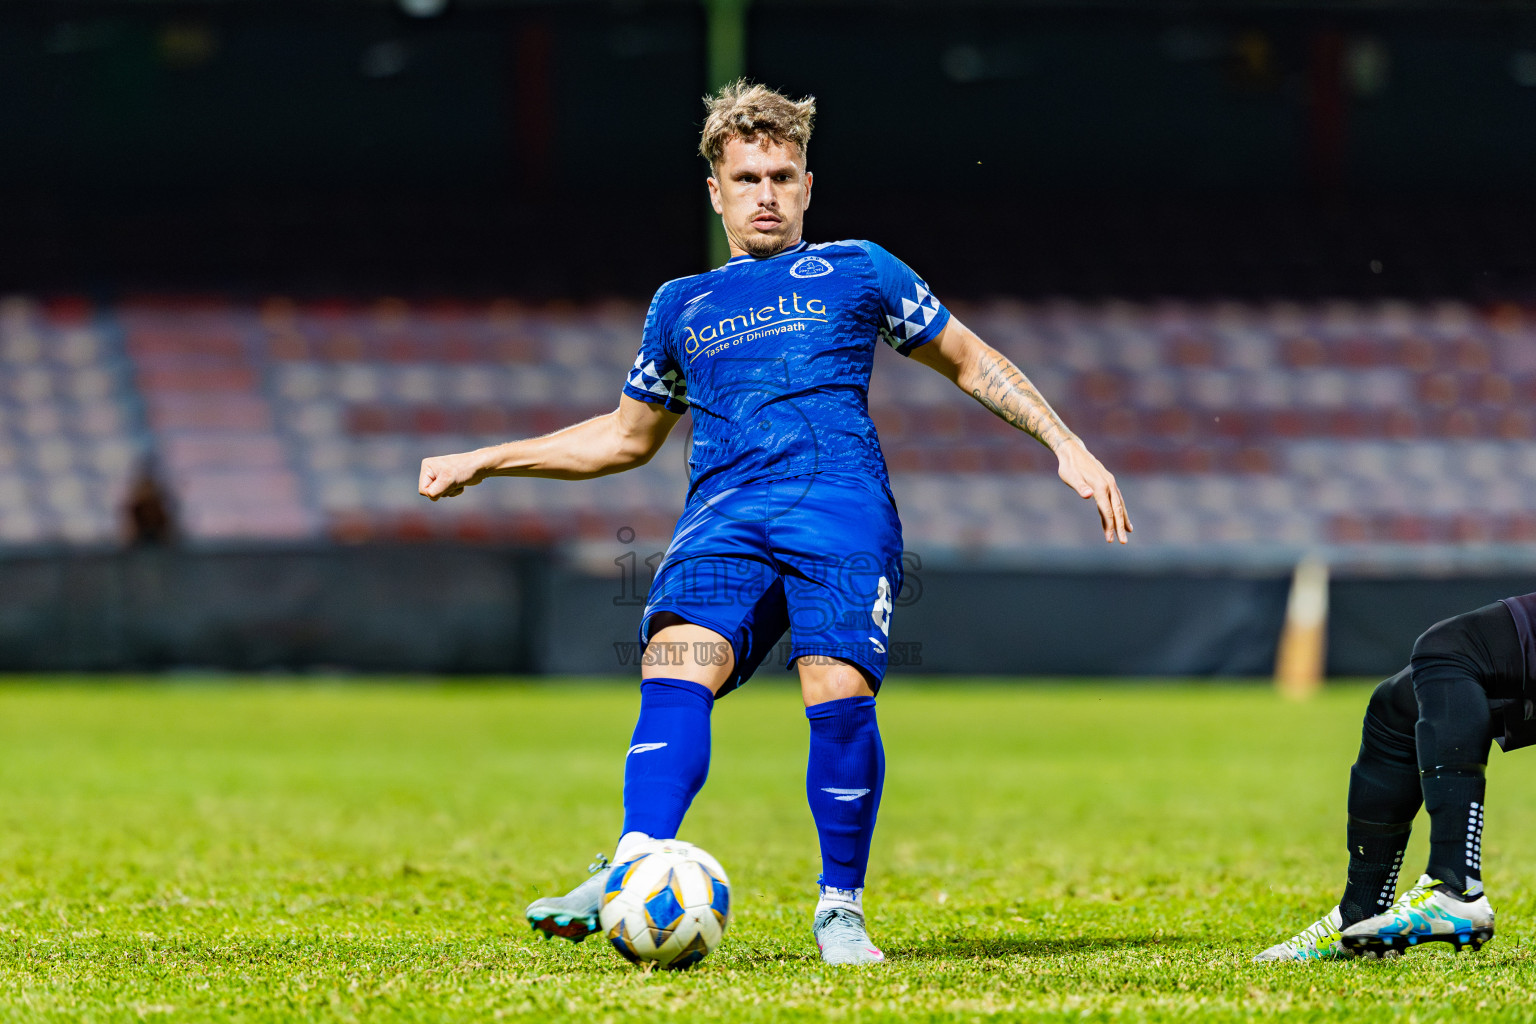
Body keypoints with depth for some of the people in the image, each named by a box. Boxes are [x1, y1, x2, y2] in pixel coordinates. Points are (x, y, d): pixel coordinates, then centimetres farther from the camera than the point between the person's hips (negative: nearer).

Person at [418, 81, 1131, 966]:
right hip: (723, 517, 2)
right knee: (678, 662, -27)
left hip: (839, 503, -2)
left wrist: (1067, 446, 15)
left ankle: (841, 906, -10)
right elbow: (626, 436, 38)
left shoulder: (855, 270, 20)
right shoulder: (681, 306, 27)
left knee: (840, 693, -24)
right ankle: (636, 868, -41)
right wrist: (485, 462, 35)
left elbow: (971, 360, 25)